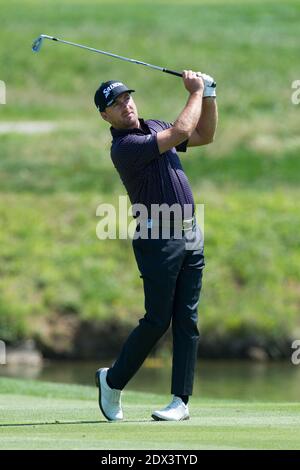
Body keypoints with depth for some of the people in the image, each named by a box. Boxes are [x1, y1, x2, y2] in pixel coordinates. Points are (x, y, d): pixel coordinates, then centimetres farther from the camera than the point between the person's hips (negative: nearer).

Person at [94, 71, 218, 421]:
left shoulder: (154, 127, 15)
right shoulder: (123, 147, -14)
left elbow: (204, 135, 21)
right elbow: (181, 133, -20)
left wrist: (208, 94, 8)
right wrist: (195, 92, -7)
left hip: (190, 235, 7)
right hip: (158, 239, -7)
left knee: (187, 321, 2)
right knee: (157, 320, -7)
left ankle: (181, 401, 1)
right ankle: (113, 380, 13)